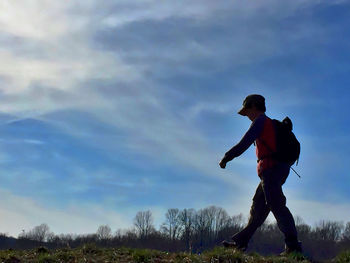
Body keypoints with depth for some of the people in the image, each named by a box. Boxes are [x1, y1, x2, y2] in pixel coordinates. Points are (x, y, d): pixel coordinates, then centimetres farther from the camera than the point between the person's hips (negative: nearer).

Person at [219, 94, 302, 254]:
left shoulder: (260, 121, -3)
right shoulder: (273, 124, 26)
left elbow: (245, 143, -12)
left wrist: (227, 157, -9)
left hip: (270, 168, -10)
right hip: (280, 168, 10)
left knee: (276, 206, -16)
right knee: (258, 206, 12)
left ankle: (293, 245, -23)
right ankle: (241, 241, 19)